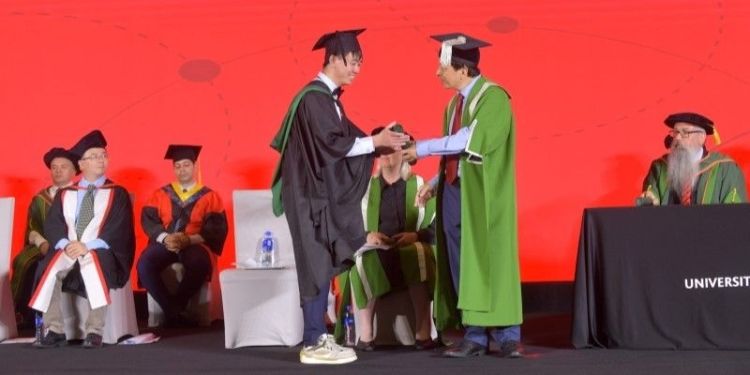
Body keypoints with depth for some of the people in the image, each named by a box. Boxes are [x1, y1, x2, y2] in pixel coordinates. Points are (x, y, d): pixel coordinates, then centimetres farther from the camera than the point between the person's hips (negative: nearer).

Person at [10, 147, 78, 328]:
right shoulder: (40, 199, 20)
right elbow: (31, 229, 11)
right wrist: (42, 242, -12)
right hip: (43, 248, 3)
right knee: (23, 262, -27)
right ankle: (25, 316, -21)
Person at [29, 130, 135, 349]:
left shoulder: (117, 193, 9)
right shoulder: (65, 195, 18)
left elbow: (120, 230, -3)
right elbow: (52, 225, 7)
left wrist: (88, 246, -16)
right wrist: (65, 244, -15)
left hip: (102, 253, -3)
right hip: (68, 250, 3)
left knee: (94, 266, -37)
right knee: (49, 269, -28)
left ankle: (95, 331, -36)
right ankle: (54, 330, -24)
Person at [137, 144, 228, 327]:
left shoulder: (209, 196, 9)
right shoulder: (161, 194, 17)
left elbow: (216, 229, -2)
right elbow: (148, 220, 4)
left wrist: (189, 239, -18)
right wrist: (164, 238, -16)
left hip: (195, 244, -2)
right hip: (164, 242, 2)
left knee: (199, 264, -37)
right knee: (144, 264, -30)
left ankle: (174, 310, -16)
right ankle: (175, 311, -17)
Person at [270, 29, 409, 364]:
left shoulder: (328, 97, 15)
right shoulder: (314, 97, -15)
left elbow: (345, 136, 13)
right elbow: (331, 144, -21)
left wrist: (381, 138, 0)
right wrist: (375, 142, -17)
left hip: (325, 192, 10)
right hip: (311, 193, -10)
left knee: (324, 265, 10)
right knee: (317, 266, -6)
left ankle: (317, 336, 16)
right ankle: (313, 344, 0)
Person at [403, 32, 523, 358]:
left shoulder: (493, 97, -10)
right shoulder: (454, 104, 14)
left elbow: (471, 141, -21)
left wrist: (422, 148, -16)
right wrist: (436, 182, 6)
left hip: (483, 195, -7)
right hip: (454, 192, 7)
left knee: (491, 261, -5)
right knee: (463, 266, 5)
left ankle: (507, 335, 4)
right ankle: (475, 336, 10)